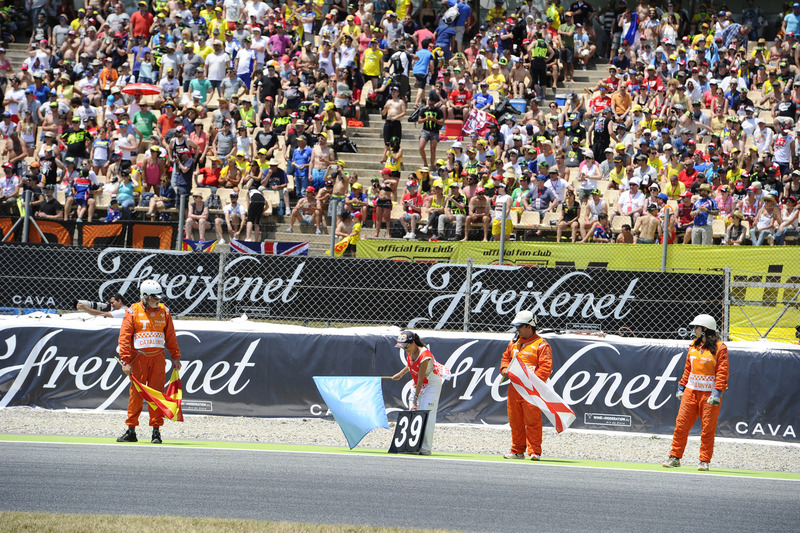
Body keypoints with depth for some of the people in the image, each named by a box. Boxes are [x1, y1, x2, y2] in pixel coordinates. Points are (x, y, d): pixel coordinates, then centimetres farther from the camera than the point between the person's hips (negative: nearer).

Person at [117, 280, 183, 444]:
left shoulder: (164, 312, 9)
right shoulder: (133, 312, -2)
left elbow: (170, 336, 14)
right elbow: (124, 337, -5)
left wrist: (175, 357, 10)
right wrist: (126, 361, -13)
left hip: (158, 358, 2)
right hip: (138, 358, -2)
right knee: (136, 394, 0)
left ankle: (156, 430, 3)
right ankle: (131, 430, 8)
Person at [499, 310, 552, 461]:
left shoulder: (541, 345, -5)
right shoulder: (514, 342, 17)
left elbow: (546, 367, -11)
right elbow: (506, 357, 29)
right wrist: (504, 369, 7)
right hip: (514, 388, 7)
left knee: (532, 421, -7)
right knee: (515, 421, 9)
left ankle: (535, 452, -4)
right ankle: (517, 451, 17)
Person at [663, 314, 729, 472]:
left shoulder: (719, 348, -6)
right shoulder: (694, 346, 13)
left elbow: (722, 372, -11)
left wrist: (717, 392, -19)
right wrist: (681, 386, 14)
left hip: (709, 393, -5)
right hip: (691, 391, 5)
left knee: (707, 429, -1)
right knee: (681, 423, 0)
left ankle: (704, 461, 6)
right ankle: (675, 457, 7)